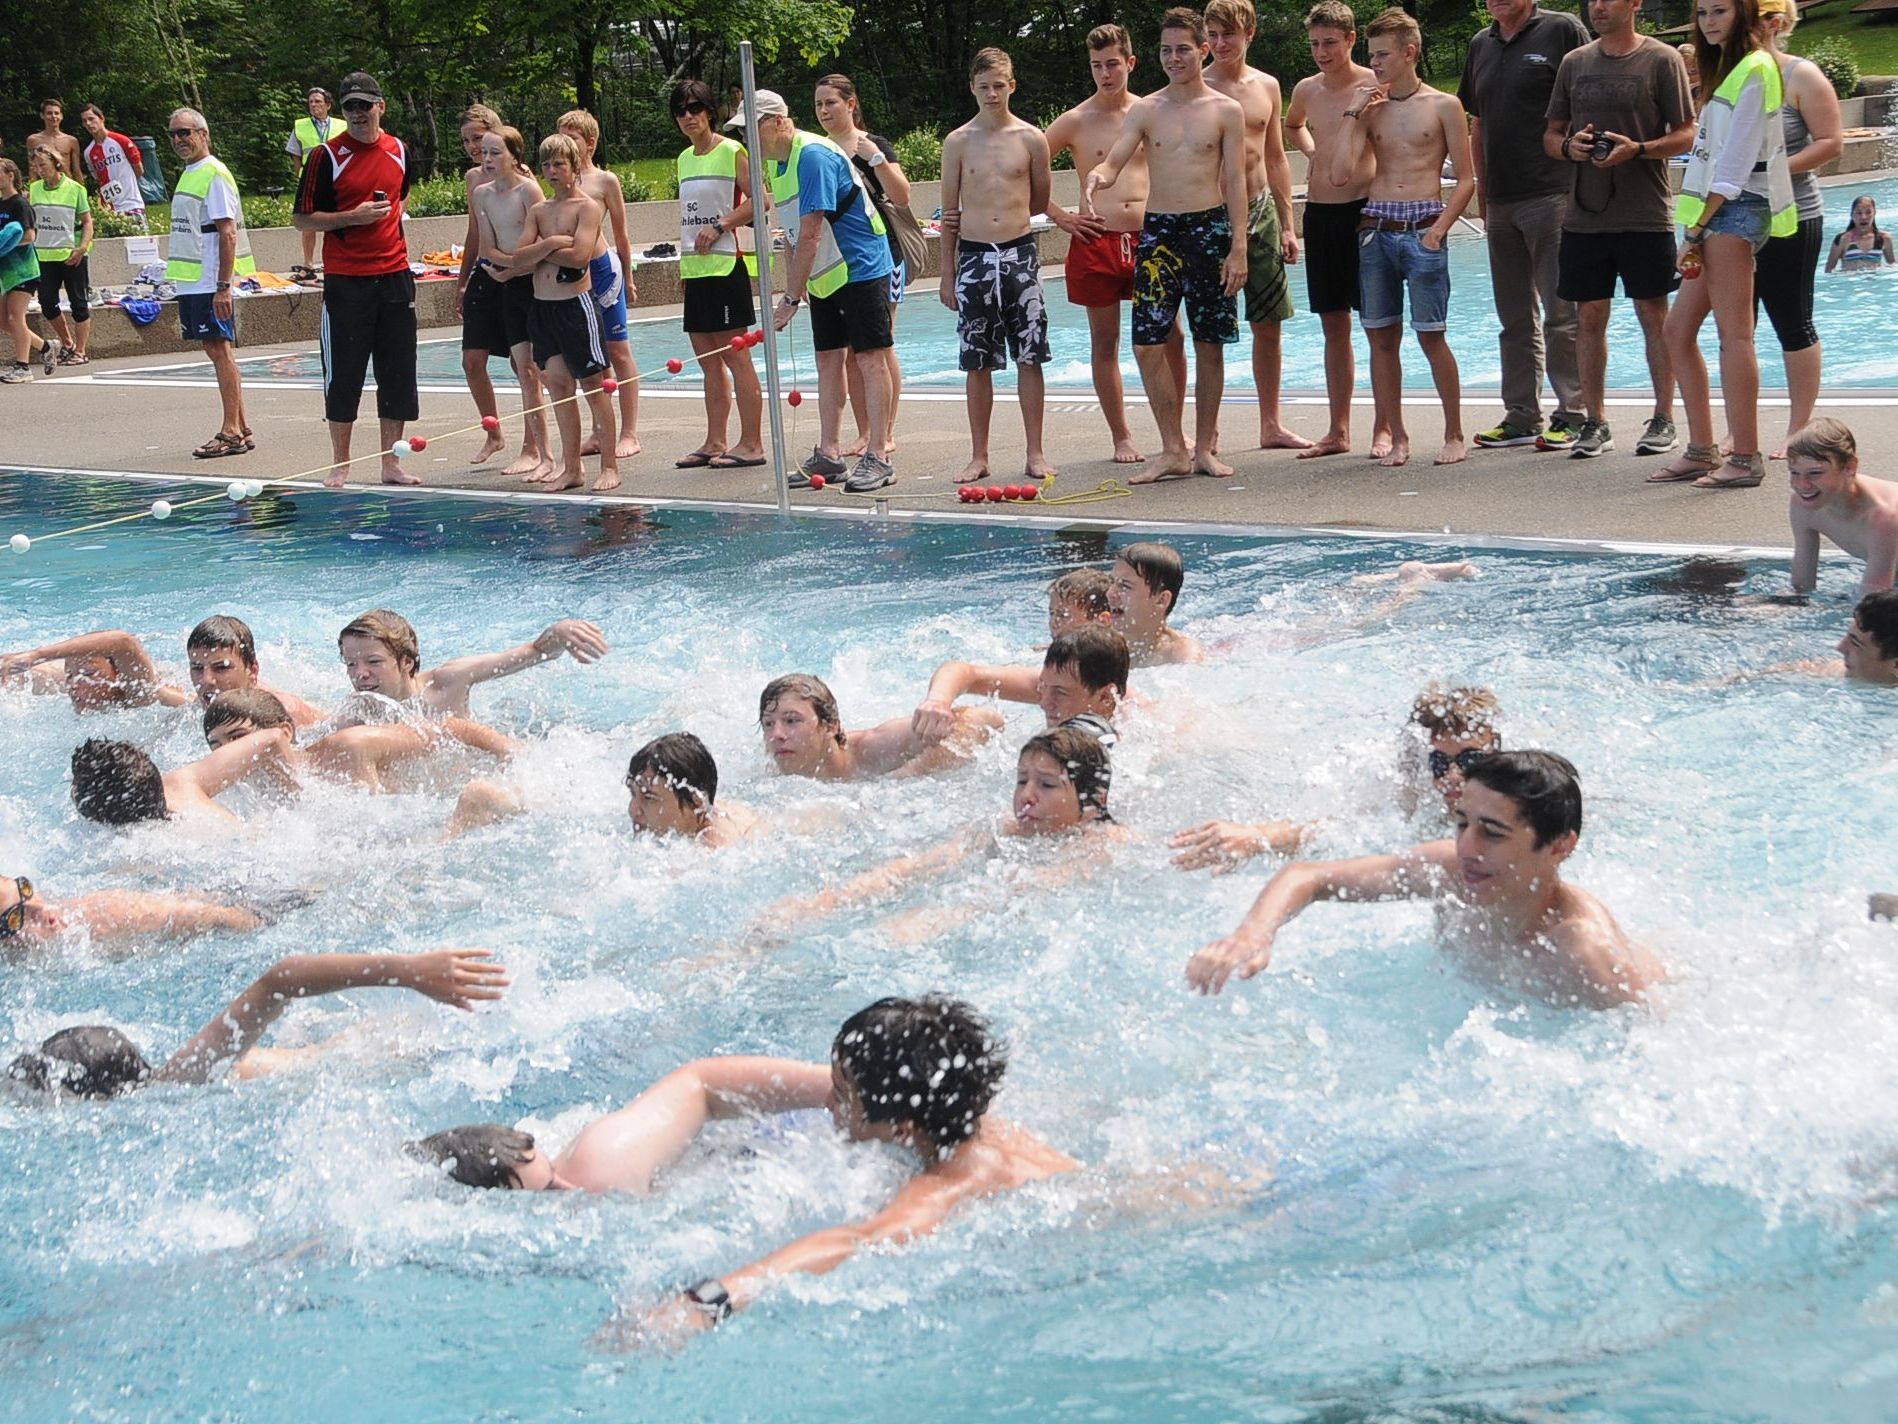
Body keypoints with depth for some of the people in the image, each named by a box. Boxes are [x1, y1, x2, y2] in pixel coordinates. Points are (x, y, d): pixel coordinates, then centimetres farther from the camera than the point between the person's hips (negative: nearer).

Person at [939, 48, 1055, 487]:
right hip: (973, 257, 1)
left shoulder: (1031, 139, 2)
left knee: (1029, 357, 0)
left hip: (1019, 254, -1)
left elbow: (1041, 202, 13)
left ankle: (1035, 454, 6)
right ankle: (979, 456, 12)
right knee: (977, 363, 5)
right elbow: (950, 212, 6)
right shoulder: (958, 142, 4)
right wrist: (947, 273, 5)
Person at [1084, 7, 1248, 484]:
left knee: (1209, 345, 3)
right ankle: (1173, 450, 4)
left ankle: (1203, 448, 14)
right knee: (1147, 343, -5)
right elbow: (1113, 162, -3)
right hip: (1158, 230, 2)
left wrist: (1238, 248, -7)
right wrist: (1095, 178, -27)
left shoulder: (1226, 112, 2)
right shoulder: (1145, 111, 6)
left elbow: (1235, 182, -1)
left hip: (1209, 229, -1)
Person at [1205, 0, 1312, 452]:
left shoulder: (1267, 87, 9)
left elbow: (1277, 159, 15)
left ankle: (1271, 425, 18)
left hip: (1261, 211, 5)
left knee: (1269, 323, 8)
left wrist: (1287, 224, 11)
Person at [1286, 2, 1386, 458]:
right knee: (1333, 325, 10)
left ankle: (1384, 429, 3)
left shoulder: (1375, 86, -8)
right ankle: (1338, 430, 15)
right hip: (1319, 212, 6)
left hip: (1364, 209, -6)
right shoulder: (1306, 90, 10)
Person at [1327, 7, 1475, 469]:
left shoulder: (1443, 106, 1)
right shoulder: (1371, 109, 11)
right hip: (1374, 230, 4)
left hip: (1422, 229, -4)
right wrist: (1353, 115, -1)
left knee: (1431, 335, -4)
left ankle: (1454, 435, 8)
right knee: (1381, 337, 4)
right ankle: (1397, 438, 12)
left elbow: (1466, 181, 0)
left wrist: (1439, 229, -11)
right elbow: (1340, 174, 1)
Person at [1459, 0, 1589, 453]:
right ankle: (1521, 417, 19)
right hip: (1500, 202, 7)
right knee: (1516, 317, 12)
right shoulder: (1481, 45, 15)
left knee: (1561, 312, -4)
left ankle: (1572, 416, 2)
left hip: (1552, 193, -7)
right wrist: (1481, 193, 16)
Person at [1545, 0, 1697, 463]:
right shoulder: (1574, 62, 10)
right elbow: (1550, 134, 14)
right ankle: (1594, 423, 13)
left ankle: (1663, 420, 11)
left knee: (1654, 315, 2)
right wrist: (1568, 146, -9)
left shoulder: (1662, 60, -2)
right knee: (1589, 316, 5)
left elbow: (1686, 135, -3)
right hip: (1585, 214, 4)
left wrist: (1638, 149, -20)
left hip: (1646, 215, -4)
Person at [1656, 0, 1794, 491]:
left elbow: (1734, 164, -14)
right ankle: (1701, 451, 12)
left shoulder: (1754, 70, -9)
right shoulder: (1725, 70, 22)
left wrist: (1697, 231, -14)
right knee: (1678, 329, 8)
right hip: (1719, 213, 10)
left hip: (1737, 211, -10)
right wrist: (1698, 233, 13)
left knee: (1734, 334, -11)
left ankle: (1746, 459, -12)